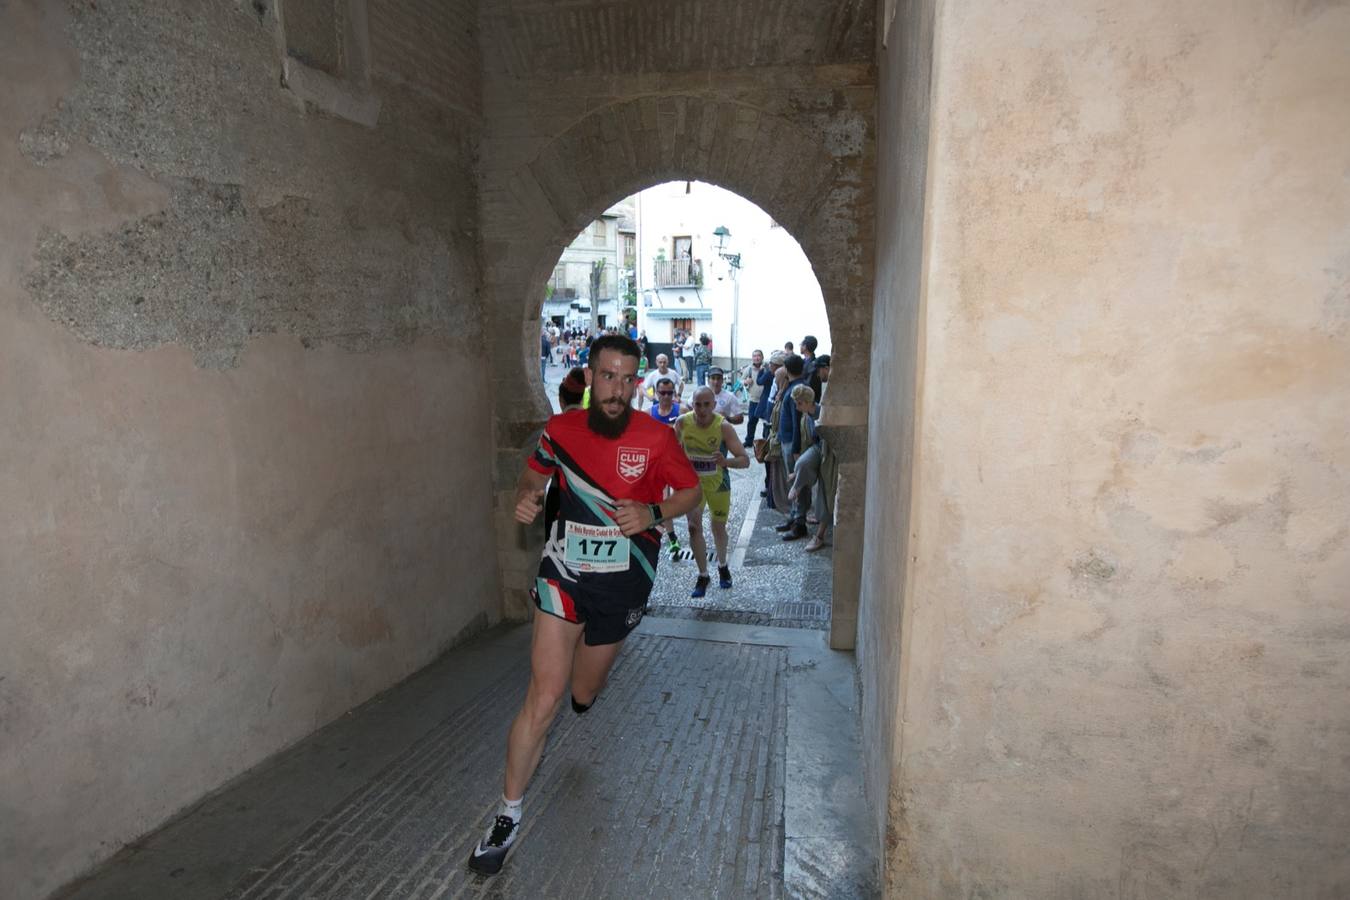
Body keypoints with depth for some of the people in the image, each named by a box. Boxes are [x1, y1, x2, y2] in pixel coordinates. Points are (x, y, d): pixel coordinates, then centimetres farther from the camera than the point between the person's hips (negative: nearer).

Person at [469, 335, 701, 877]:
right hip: (563, 572, 0)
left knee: (582, 694, 19)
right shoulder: (561, 429, -6)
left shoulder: (655, 437, -11)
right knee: (544, 698, -7)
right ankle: (508, 818, 14)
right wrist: (525, 496, -10)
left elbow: (692, 491, 1)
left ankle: (588, 675, 61)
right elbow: (534, 471, 13)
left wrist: (653, 513, -18)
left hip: (621, 583, 0)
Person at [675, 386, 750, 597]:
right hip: (692, 482, 1)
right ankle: (703, 576, 6)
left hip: (718, 483, -1)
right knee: (694, 527, -11)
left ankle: (722, 567, 41)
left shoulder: (723, 427, -23)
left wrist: (726, 462, -43)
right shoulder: (682, 423, -17)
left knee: (719, 528, 14)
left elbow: (745, 460, -24)